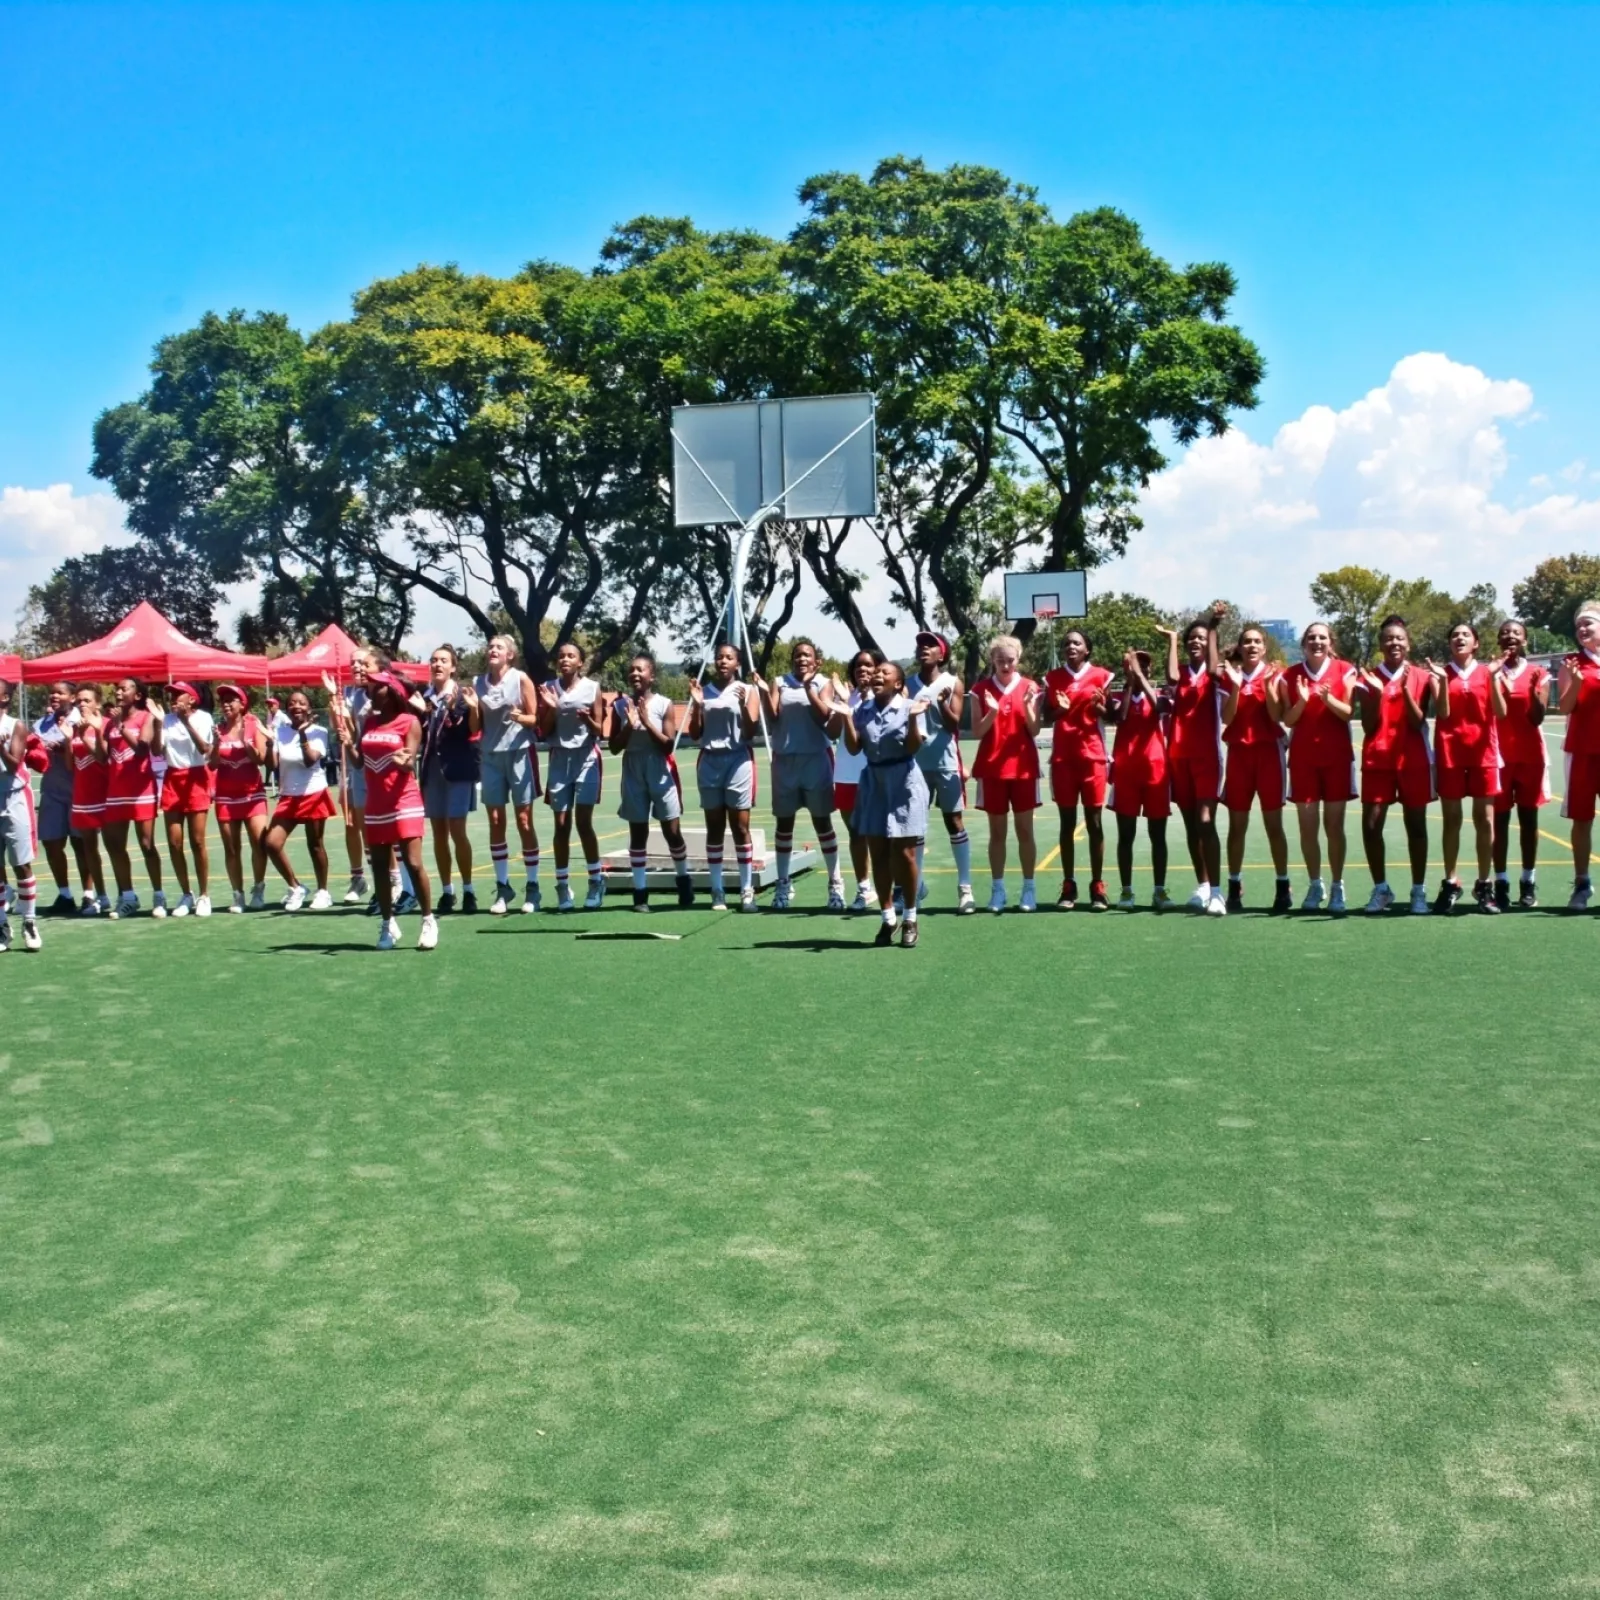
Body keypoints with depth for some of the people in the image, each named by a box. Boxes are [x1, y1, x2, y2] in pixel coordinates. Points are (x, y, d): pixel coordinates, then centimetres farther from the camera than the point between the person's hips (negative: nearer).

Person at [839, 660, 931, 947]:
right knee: (879, 854, 5)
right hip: (873, 782, 4)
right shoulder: (862, 710, 5)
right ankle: (887, 918, 15)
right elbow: (854, 747, 0)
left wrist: (913, 719, -25)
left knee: (903, 854, -4)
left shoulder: (909, 707, -6)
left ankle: (910, 919, 8)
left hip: (903, 783, -4)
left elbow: (913, 748, -11)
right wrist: (846, 716, -10)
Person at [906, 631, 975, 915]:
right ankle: (916, 882, 17)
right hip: (915, 763, 3)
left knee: (954, 822, 0)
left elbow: (954, 724, -6)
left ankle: (965, 888, 2)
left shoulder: (953, 683, 0)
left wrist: (942, 703, -24)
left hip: (946, 763, -3)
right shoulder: (908, 684, 7)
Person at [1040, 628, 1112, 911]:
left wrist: (1099, 707, -15)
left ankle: (1098, 886, 4)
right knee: (1066, 822, 3)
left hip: (1092, 755, -1)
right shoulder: (1053, 678, 6)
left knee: (1094, 822, 0)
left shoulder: (1100, 676, 2)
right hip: (1062, 757, 1)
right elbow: (1046, 718, 9)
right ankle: (1068, 886, 7)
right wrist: (1059, 709, -11)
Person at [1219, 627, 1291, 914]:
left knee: (1273, 823, 0)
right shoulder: (1229, 676, 5)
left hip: (1268, 751, -2)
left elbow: (1277, 716, -10)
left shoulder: (1273, 676, 1)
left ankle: (1283, 888, 6)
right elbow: (1227, 718, -5)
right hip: (1238, 753, 2)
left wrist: (1268, 684, -19)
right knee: (1237, 824, 5)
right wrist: (1235, 686, -15)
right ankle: (1234, 888, 11)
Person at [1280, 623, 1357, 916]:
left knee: (1334, 824, -1)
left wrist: (1328, 699, -22)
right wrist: (1302, 700, -17)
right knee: (1307, 825, 1)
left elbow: (1349, 713, -4)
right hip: (1302, 756, 1)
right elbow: (1288, 720, 2)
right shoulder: (1291, 675, 3)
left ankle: (1337, 887, 7)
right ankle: (1315, 884, 14)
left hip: (1337, 756, -1)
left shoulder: (1344, 671, 0)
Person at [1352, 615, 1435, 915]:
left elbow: (1418, 723, -8)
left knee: (1416, 824, 3)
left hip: (1413, 760, 0)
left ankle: (1418, 891, 9)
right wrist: (1376, 693, -16)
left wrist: (1405, 689, -19)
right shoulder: (1369, 678, 3)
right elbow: (1368, 726, -3)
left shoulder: (1420, 677, 1)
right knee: (1371, 824, -5)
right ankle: (1381, 889, 8)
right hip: (1377, 760, 1)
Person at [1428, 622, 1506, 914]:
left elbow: (1500, 713, -6)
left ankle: (1485, 884, 7)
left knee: (1483, 818, 1)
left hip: (1483, 751, 0)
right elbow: (1442, 714, -9)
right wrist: (1443, 682, -20)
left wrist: (1493, 679, -15)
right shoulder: (1441, 673, 3)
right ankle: (1450, 883, 8)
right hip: (1450, 752, 0)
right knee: (1451, 818, 3)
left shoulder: (1487, 672, 5)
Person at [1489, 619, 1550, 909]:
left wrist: (1533, 689, -24)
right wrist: (1495, 678, -17)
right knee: (1499, 817, 0)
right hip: (1499, 754, 0)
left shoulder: (1538, 674, 3)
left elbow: (1537, 718, -6)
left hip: (1530, 755, 1)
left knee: (1528, 817, 4)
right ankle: (1501, 883, 1)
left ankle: (1529, 882, 9)